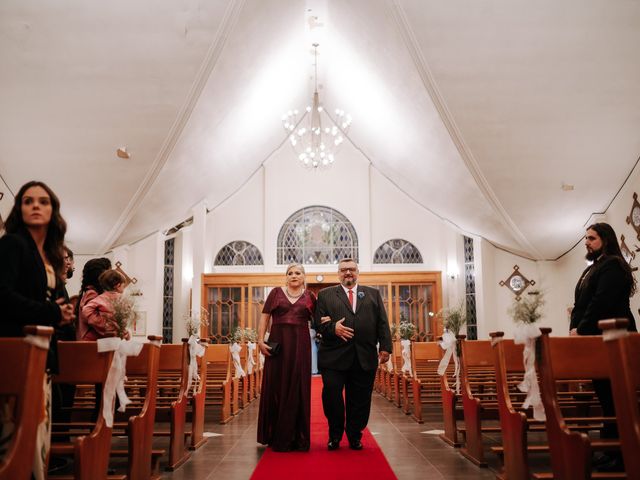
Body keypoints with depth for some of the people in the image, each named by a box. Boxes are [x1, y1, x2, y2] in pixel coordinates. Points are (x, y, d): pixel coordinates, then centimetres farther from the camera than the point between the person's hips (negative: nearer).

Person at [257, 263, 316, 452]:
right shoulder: (276, 293, 7)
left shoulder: (309, 297, 10)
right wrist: (260, 340, -6)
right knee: (276, 387, 2)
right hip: (277, 343, 0)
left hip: (300, 345, 1)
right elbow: (264, 317, 3)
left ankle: (297, 437, 13)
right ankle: (277, 436, 13)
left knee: (298, 388, 3)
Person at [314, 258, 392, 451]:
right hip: (334, 357, -1)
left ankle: (354, 436, 23)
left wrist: (385, 347, 0)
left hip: (365, 358, 2)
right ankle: (335, 435, 17)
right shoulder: (325, 295, 11)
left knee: (360, 399, 5)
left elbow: (382, 323, 9)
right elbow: (318, 323, 3)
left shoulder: (373, 294, 15)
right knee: (331, 394, -5)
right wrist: (332, 328, -16)